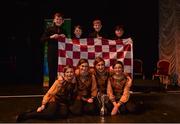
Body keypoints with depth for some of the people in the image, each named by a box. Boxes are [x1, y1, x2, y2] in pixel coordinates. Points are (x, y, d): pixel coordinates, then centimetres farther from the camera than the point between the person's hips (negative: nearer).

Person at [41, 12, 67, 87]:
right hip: (51, 53, -2)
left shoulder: (63, 31, 13)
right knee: (52, 71, 1)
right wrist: (51, 37, -14)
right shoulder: (49, 29, 3)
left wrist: (64, 37, 0)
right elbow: (42, 39, -3)